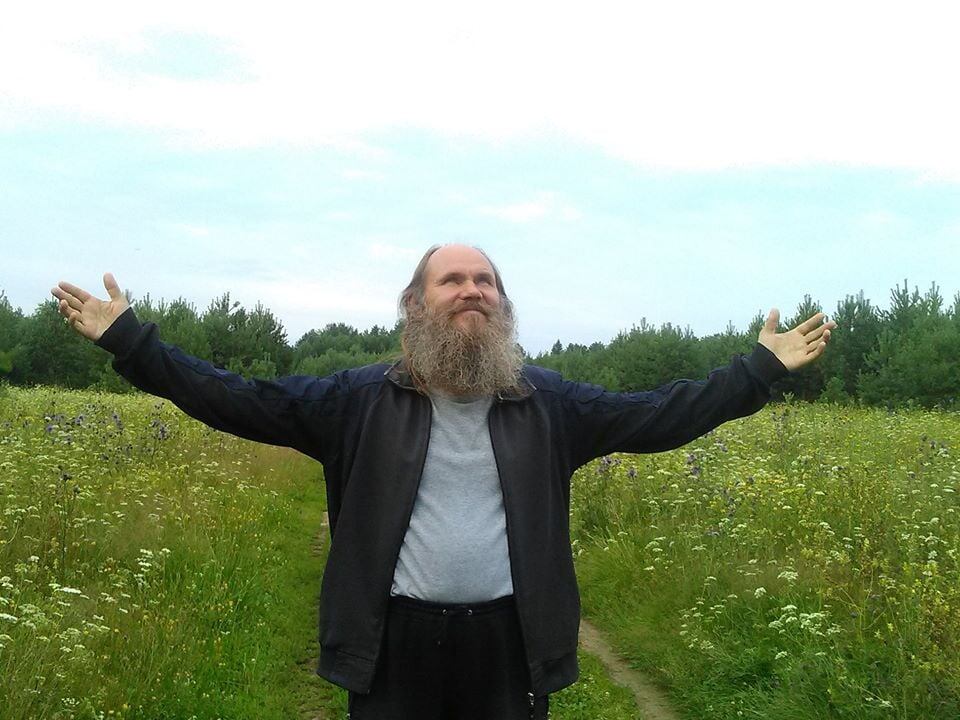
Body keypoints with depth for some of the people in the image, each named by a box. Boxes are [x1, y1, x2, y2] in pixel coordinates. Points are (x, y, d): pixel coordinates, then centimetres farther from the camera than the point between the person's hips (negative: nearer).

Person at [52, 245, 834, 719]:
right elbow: (240, 399, -3)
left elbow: (662, 414, 3)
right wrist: (130, 339, -7)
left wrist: (763, 366, 1)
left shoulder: (549, 404, 3)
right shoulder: (361, 399, -1)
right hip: (396, 639, -1)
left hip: (508, 638, 1)